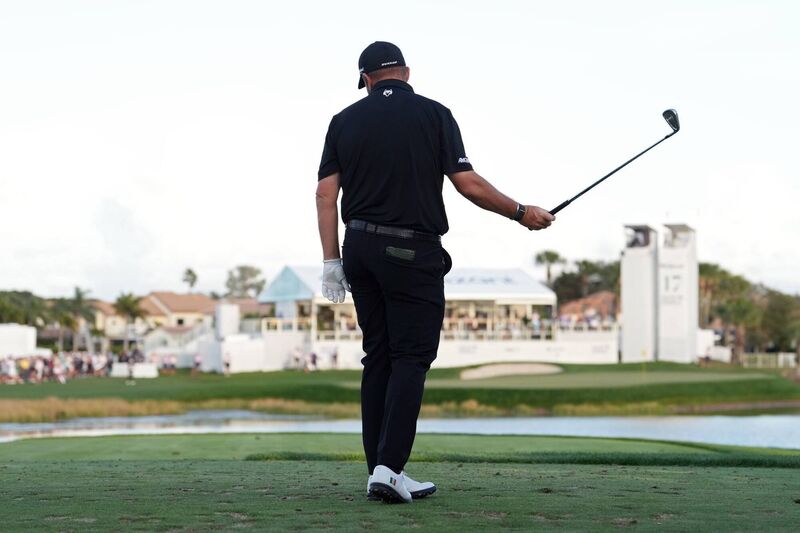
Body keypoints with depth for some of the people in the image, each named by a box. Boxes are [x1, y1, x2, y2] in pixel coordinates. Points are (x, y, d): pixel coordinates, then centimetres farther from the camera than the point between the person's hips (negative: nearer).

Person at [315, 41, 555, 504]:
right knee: (411, 358, -2)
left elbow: (326, 193, 2)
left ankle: (380, 469, 8)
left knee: (378, 357, 11)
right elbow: (468, 183, -8)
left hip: (360, 248, 4)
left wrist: (332, 261, 5)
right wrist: (522, 213, 4)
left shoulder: (346, 120, 7)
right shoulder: (434, 114, -2)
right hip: (412, 252, -4)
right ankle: (389, 469, -14)